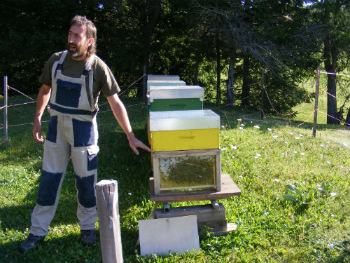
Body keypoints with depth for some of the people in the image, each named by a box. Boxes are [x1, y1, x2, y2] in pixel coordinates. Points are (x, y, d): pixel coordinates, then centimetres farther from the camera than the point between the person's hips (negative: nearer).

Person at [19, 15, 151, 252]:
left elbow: (116, 103, -11)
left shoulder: (98, 68, -12)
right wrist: (37, 119, 8)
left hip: (83, 129, -3)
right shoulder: (56, 61, -2)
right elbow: (45, 90, 13)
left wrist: (131, 137, -13)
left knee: (86, 181, 7)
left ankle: (88, 227, 28)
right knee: (49, 179, 9)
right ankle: (38, 231, 22)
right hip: (56, 126, 3)